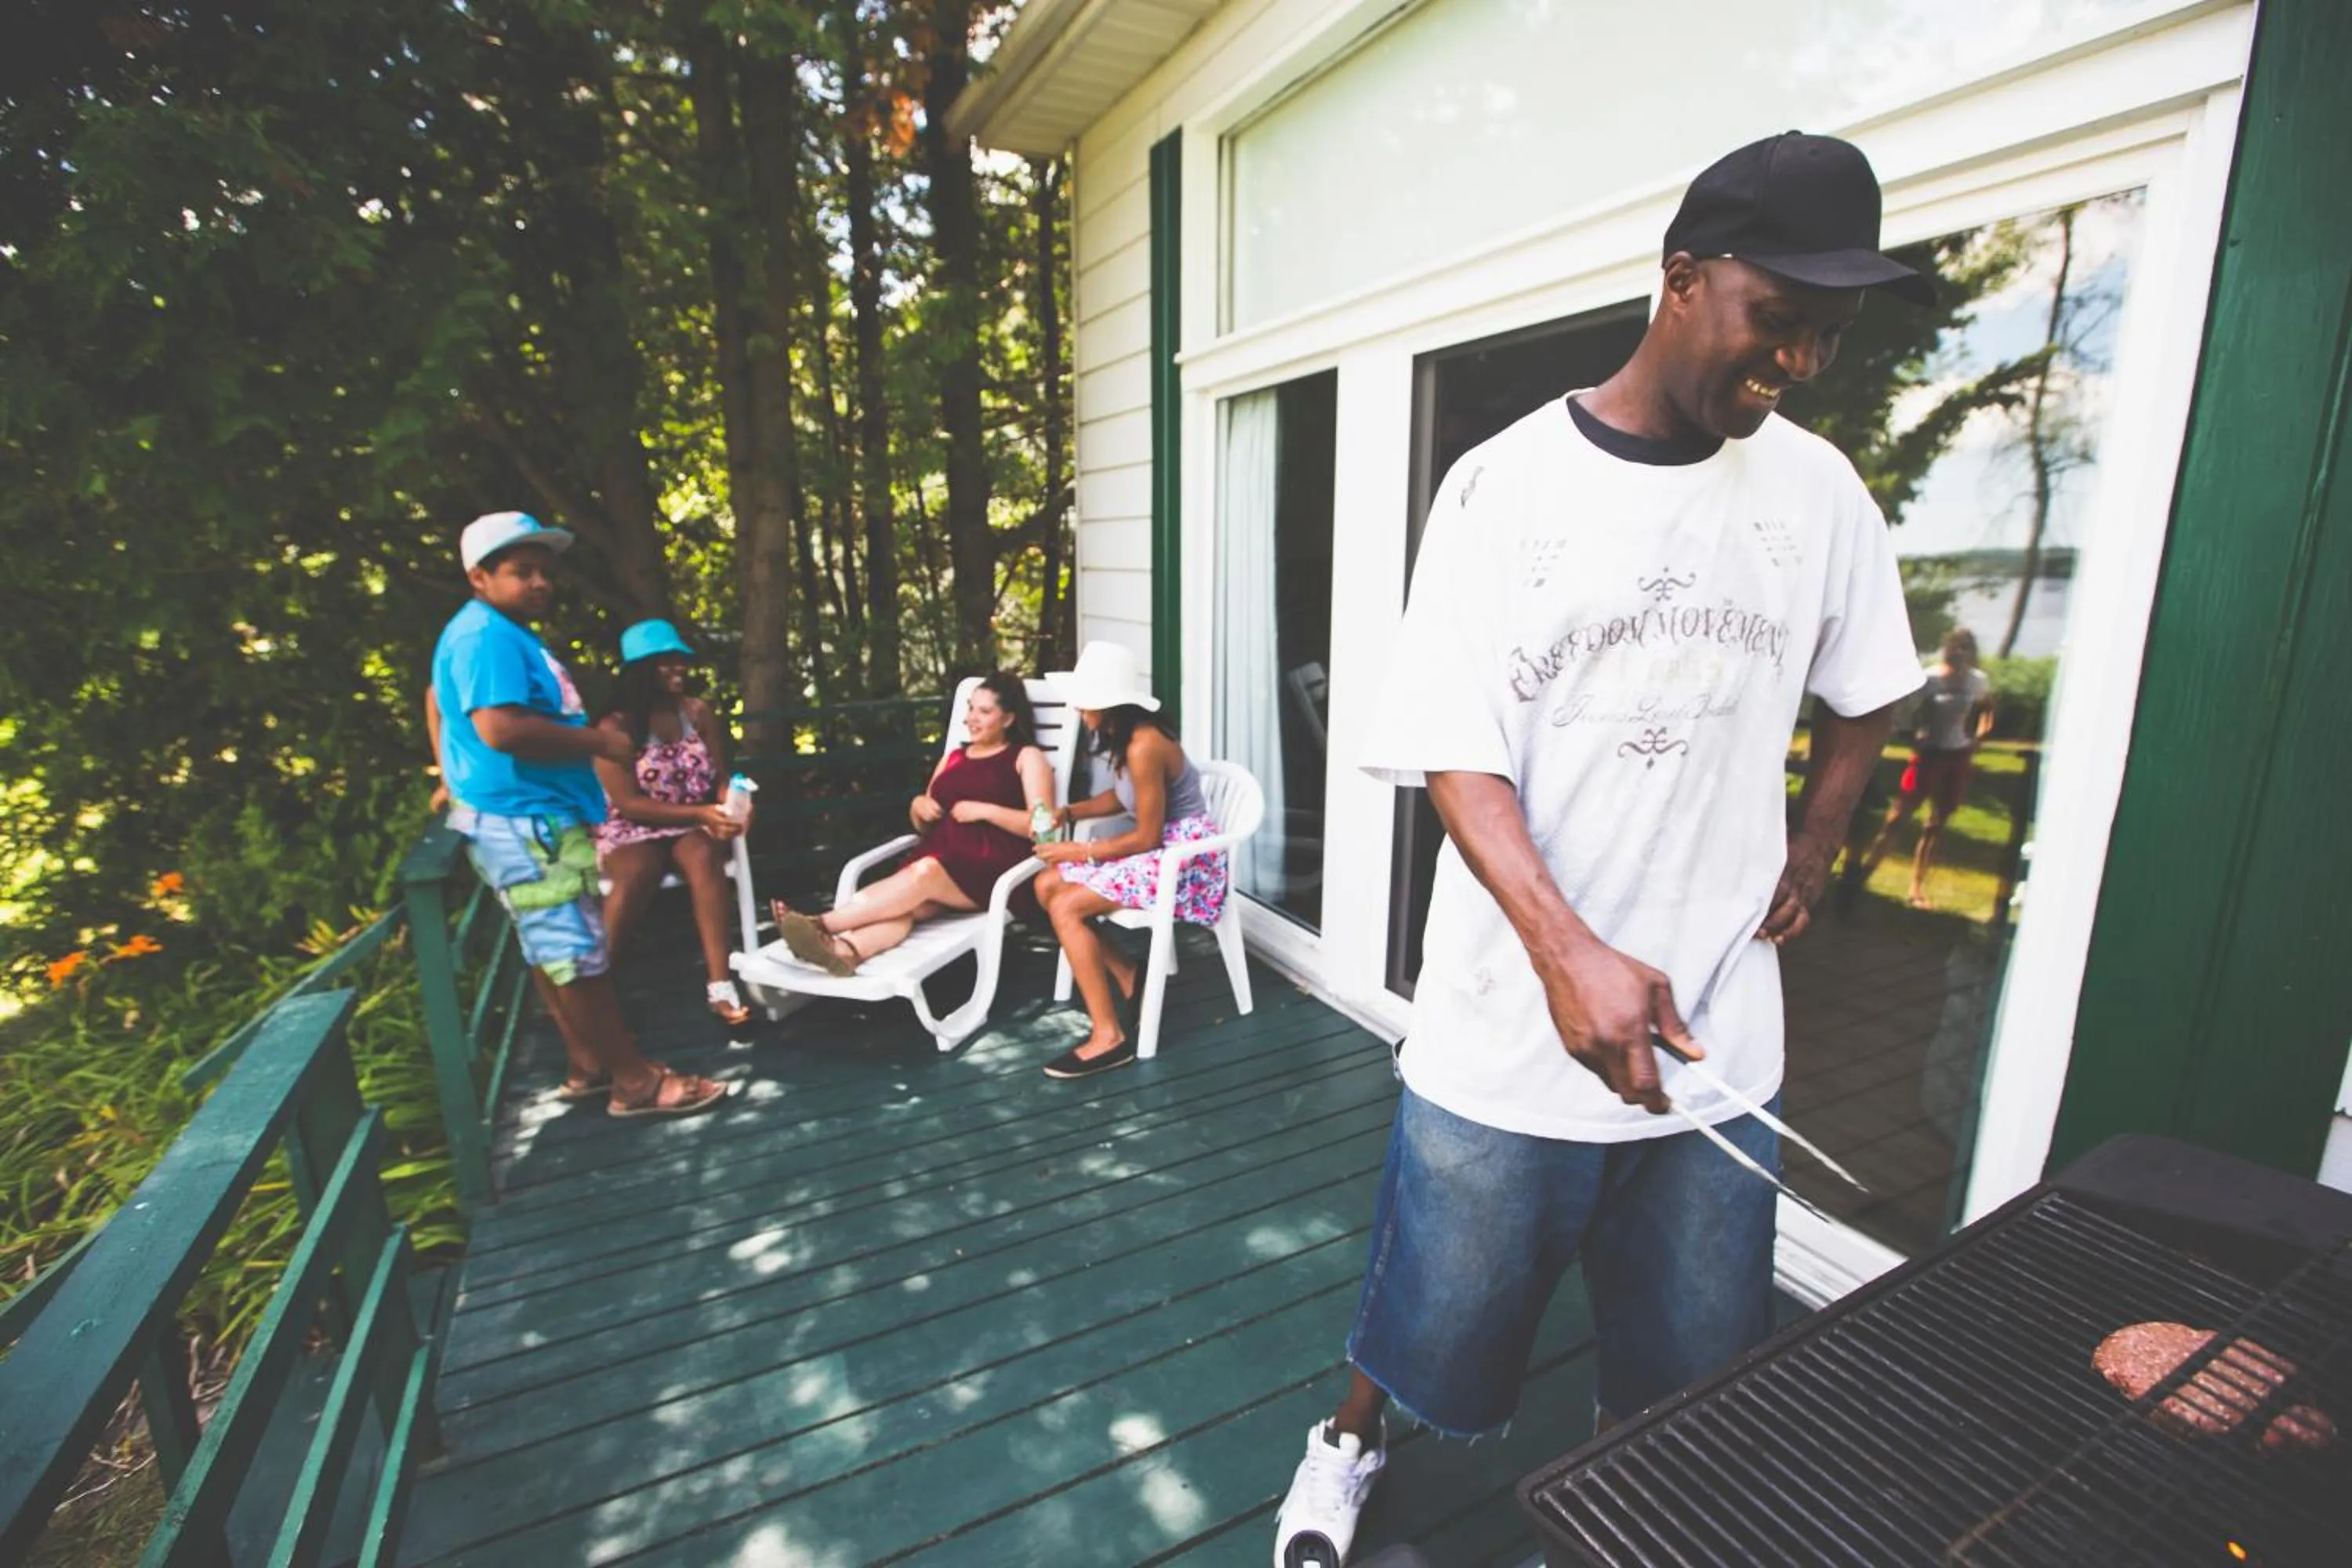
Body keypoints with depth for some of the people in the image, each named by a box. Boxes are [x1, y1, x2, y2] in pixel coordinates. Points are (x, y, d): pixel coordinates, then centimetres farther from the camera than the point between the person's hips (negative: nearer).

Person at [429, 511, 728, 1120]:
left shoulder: (501, 633, 18)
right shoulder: (487, 634, -16)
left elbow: (438, 702, 32)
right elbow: (501, 728, -30)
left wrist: (455, 781, 31)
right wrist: (598, 741, -18)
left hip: (536, 816, 11)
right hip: (522, 820, -11)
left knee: (557, 949, 16)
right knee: (576, 951, -6)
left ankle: (591, 1064, 27)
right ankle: (634, 1081, 1)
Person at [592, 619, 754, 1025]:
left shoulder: (699, 713, 4)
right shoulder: (615, 726, -7)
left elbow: (721, 778, 6)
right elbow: (627, 803, -13)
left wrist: (730, 806, -18)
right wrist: (699, 813, -24)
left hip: (693, 826, 2)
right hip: (631, 829, -2)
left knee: (703, 856, -34)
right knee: (637, 872, -37)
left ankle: (720, 984, -38)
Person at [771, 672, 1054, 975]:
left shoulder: (1027, 758, 9)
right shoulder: (953, 757, 26)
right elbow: (924, 826, 28)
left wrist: (984, 810, -12)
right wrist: (918, 806, 5)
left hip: (993, 867, -5)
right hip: (941, 858, 5)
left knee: (924, 873, -35)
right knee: (911, 902, -31)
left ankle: (821, 925, -46)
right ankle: (845, 950, -58)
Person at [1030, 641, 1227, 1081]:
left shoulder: (1144, 746, -25)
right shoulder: (1127, 737, 4)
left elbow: (1147, 837, -21)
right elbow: (1122, 797, 18)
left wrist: (1079, 852, -14)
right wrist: (1068, 812, 3)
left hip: (1185, 855, -10)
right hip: (1158, 848, 10)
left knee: (1066, 907, -20)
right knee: (1047, 885, 2)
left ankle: (1110, 1037, -15)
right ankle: (1128, 979, 10)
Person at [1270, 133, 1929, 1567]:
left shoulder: (1821, 493, 4)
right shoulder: (1504, 488, -9)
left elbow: (1867, 696, 20)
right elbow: (1456, 754, -15)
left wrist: (1814, 851, 9)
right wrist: (1568, 949, -27)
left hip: (1719, 1027, 4)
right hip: (1510, 1020, -3)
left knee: (1691, 1357, 20)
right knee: (1437, 1306, 16)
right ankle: (1351, 1443, 47)